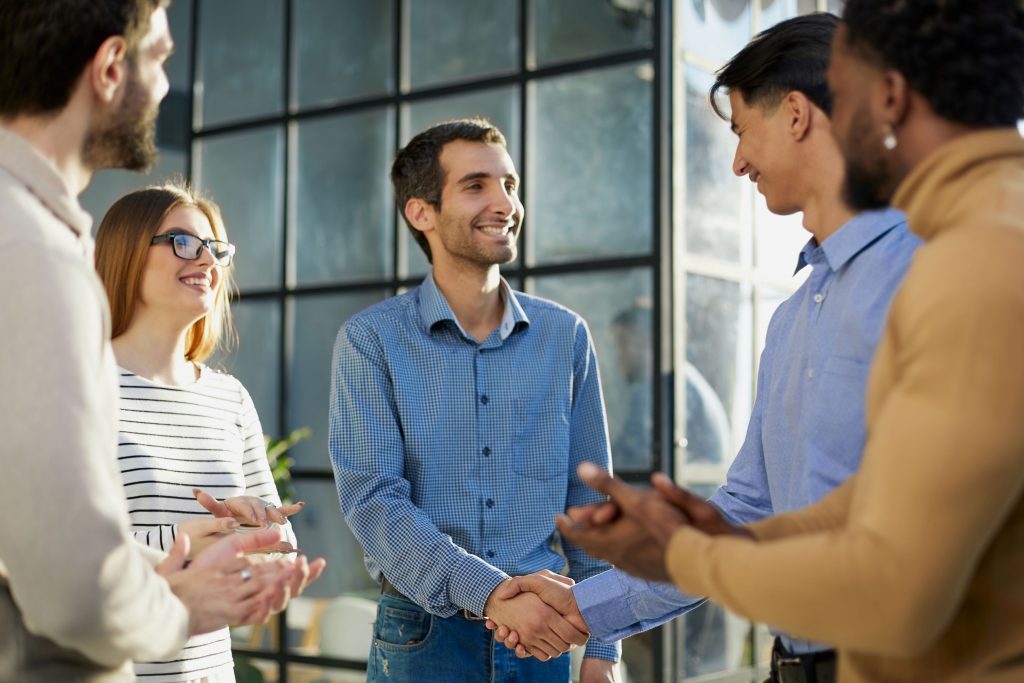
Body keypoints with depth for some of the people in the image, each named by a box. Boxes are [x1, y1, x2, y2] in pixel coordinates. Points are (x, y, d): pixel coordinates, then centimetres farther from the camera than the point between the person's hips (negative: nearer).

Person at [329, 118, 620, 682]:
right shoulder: (370, 340, -6)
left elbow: (588, 499, 6)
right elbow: (372, 501, -14)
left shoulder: (565, 335, 3)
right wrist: (490, 593, -26)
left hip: (543, 633, 3)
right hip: (424, 634, -3)